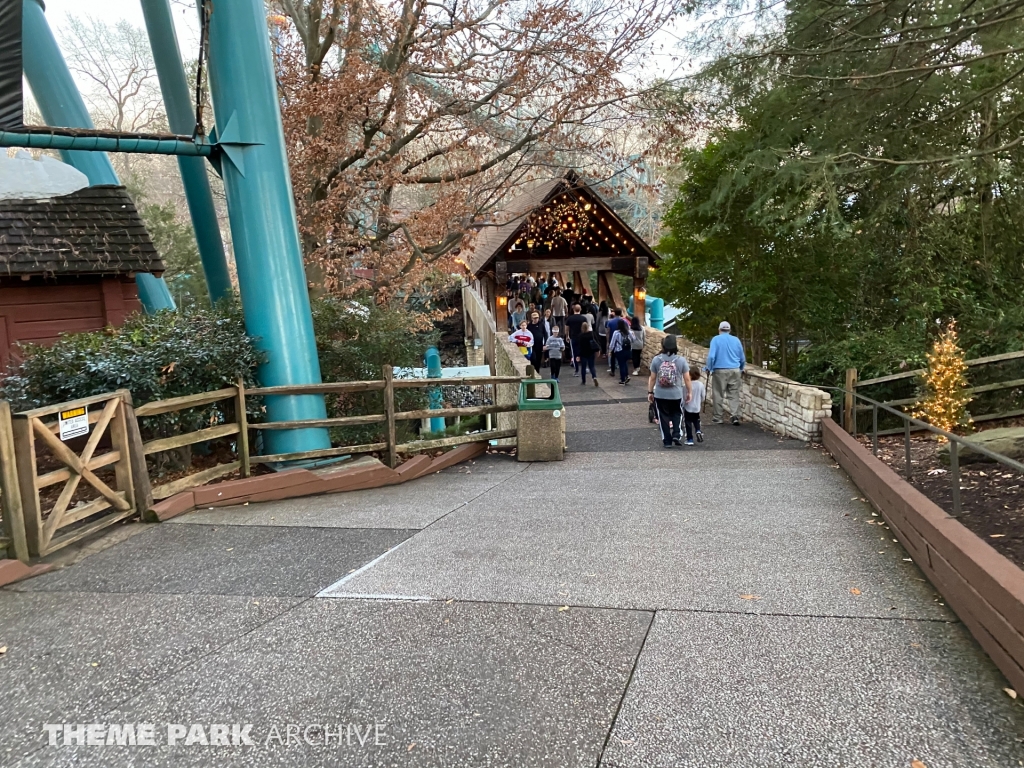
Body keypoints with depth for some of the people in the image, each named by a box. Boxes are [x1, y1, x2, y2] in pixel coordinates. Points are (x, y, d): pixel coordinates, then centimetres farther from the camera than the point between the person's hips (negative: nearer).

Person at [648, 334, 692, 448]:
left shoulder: (656, 359, -5)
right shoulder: (681, 360, -7)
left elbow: (652, 378, -1)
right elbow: (687, 379, -4)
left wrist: (650, 392, 9)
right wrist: (689, 392, 7)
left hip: (660, 395, 0)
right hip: (676, 394, 0)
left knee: (664, 416, 11)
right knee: (677, 414, 21)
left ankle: (667, 441, 13)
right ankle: (676, 434, 6)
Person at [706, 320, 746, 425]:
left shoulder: (716, 339, -2)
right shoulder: (736, 340, 8)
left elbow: (711, 356, -11)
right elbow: (742, 358, 14)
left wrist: (708, 368, 1)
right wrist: (742, 369, 29)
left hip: (720, 371, -3)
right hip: (735, 370, 3)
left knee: (719, 395, 5)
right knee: (734, 394, 7)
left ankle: (717, 418, 9)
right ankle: (735, 416, -3)